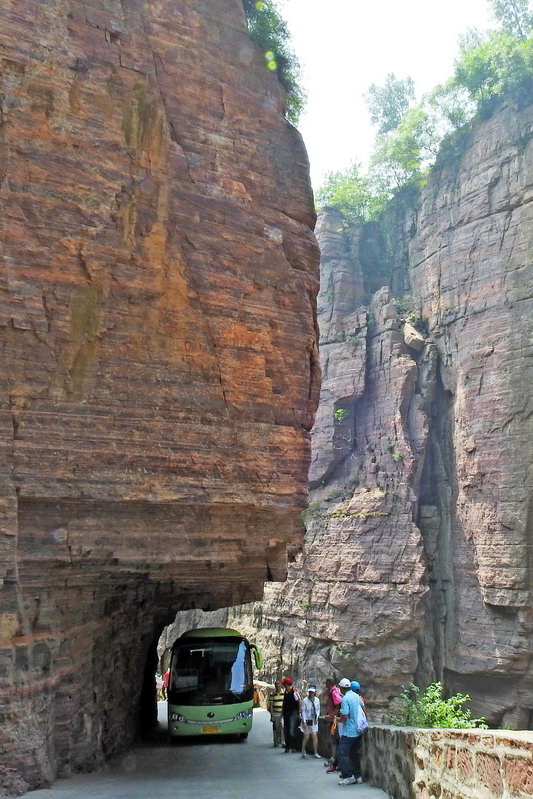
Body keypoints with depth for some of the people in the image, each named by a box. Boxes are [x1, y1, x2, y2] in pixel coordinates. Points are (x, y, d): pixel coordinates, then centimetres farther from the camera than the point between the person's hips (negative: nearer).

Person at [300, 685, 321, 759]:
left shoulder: (317, 700, -1)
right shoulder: (305, 700, -13)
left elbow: (318, 709, 11)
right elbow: (302, 711, -11)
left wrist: (317, 716, -4)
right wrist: (304, 721, -15)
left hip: (314, 721, 3)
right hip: (307, 721, -3)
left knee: (315, 736, -4)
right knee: (306, 737, 4)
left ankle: (315, 752, 5)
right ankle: (303, 751, 26)